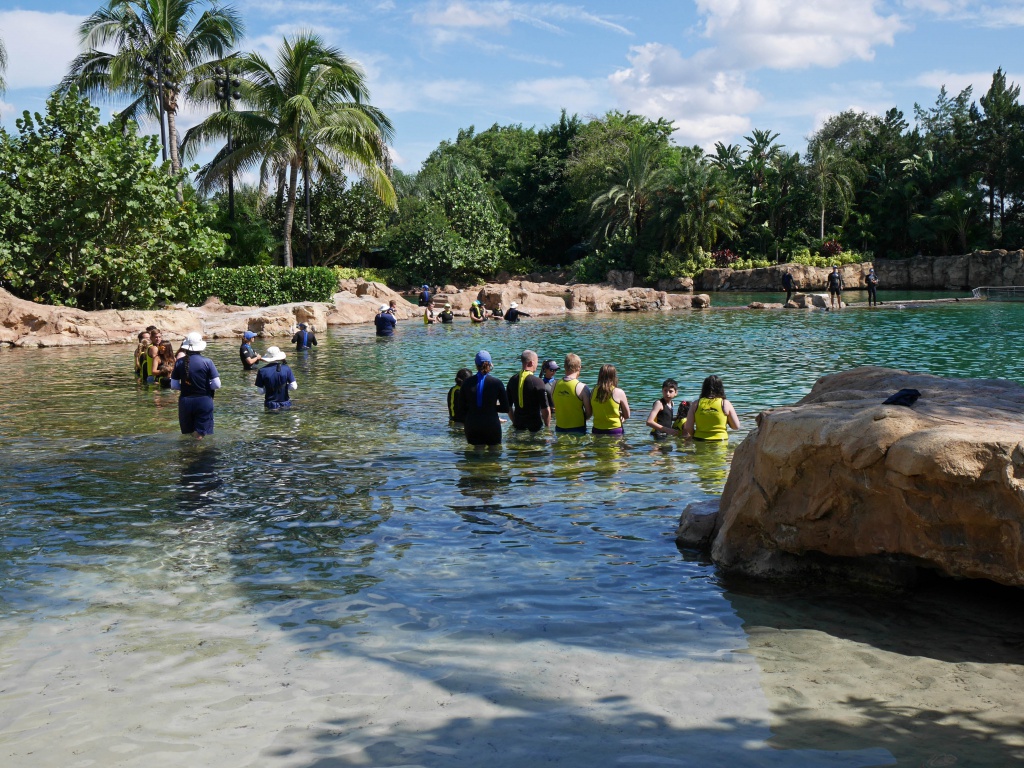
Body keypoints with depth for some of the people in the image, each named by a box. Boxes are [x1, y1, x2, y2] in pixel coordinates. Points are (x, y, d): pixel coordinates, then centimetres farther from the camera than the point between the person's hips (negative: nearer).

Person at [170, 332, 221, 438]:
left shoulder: (179, 363, -2)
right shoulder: (207, 362, -9)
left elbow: (173, 386, 1)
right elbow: (217, 385, -11)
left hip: (185, 402, 3)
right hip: (204, 401, -2)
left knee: (187, 435, 15)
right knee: (201, 436, 1)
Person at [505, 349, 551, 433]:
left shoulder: (512, 380, 3)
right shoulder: (537, 382, -15)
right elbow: (545, 409, -16)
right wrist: (547, 426, -2)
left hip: (518, 426, 5)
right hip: (535, 426, -5)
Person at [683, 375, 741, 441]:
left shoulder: (695, 404, 7)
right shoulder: (725, 404, 3)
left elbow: (688, 429, 3)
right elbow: (736, 426, 6)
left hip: (699, 440, 1)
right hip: (719, 442, -1)